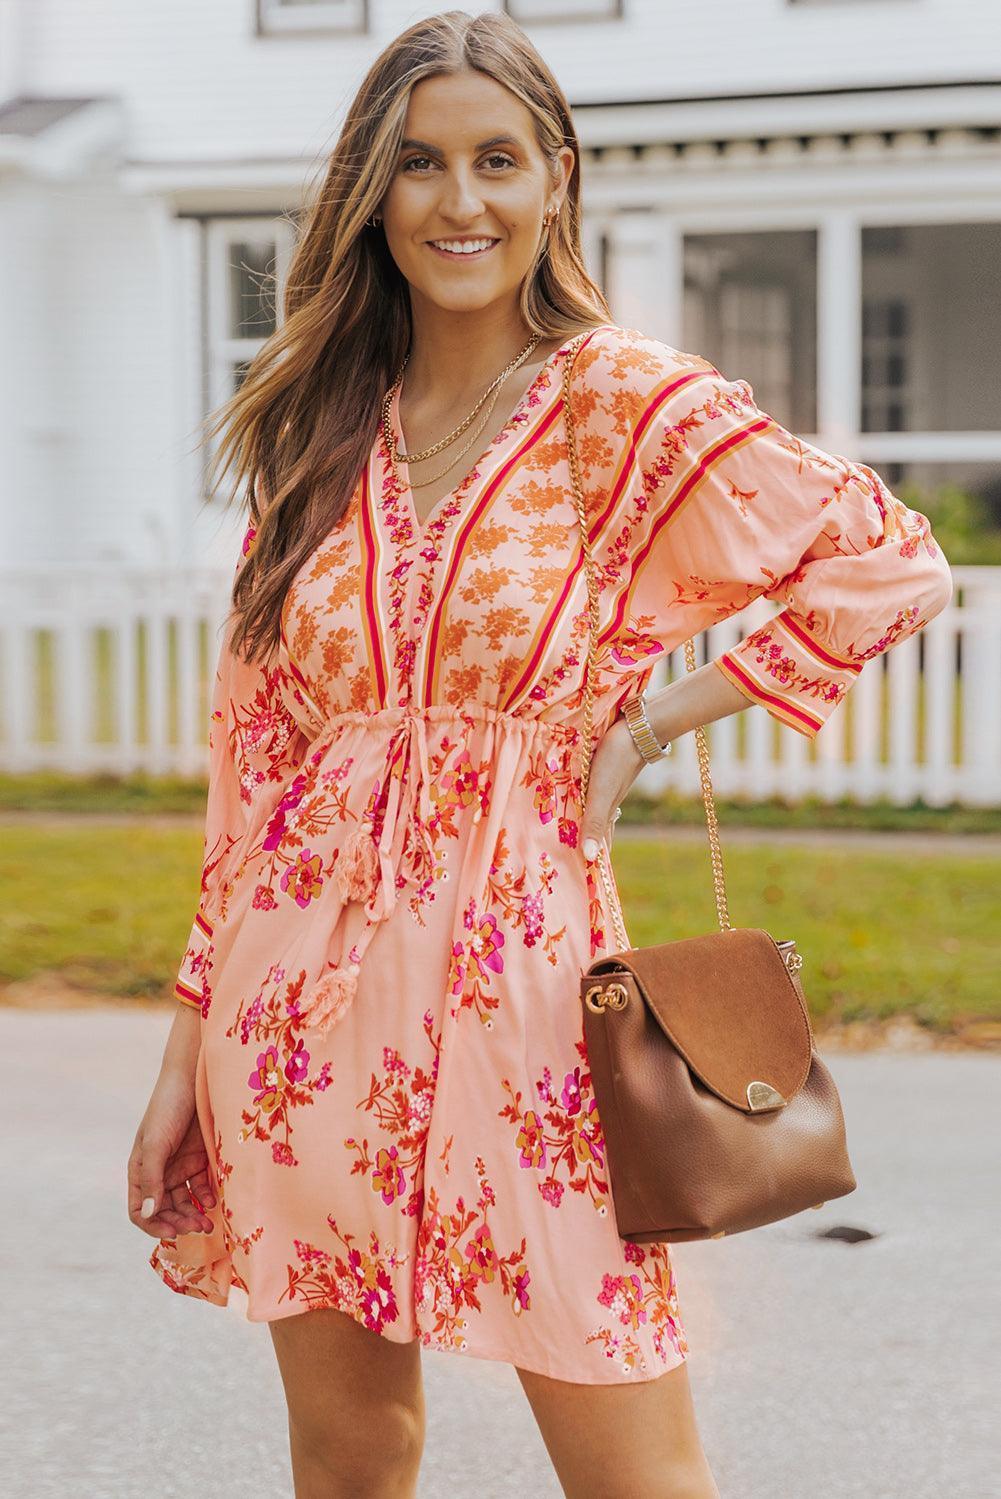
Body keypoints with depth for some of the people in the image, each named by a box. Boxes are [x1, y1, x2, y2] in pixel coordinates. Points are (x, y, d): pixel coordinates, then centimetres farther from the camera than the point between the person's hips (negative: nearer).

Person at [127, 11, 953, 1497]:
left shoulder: (632, 405, -4)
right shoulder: (320, 431, 8)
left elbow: (895, 565, 0)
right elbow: (256, 758, 9)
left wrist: (655, 719, -5)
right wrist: (192, 1045, 7)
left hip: (515, 980, -3)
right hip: (305, 1001, 4)